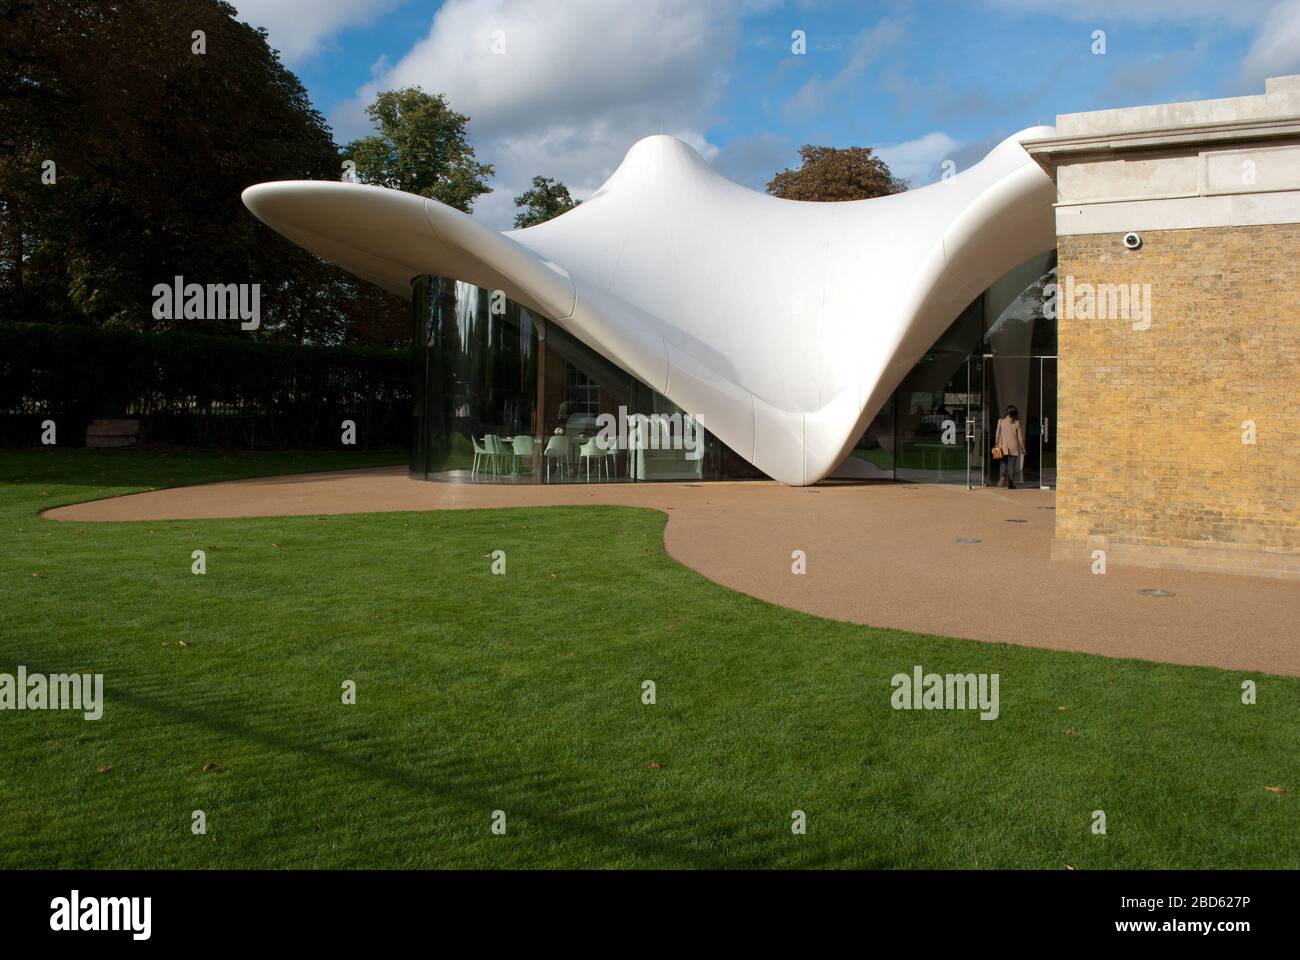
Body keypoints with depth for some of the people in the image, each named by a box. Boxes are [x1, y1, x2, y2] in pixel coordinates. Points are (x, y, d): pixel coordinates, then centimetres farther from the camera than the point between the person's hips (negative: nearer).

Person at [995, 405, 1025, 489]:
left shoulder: (1001, 421, -4)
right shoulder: (1017, 423, -8)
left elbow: (998, 434, 3)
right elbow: (1020, 437, -4)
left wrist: (996, 444, 14)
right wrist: (1023, 448, 5)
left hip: (1003, 447, 1)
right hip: (1014, 448, -1)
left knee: (1004, 463, 14)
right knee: (1011, 465, 5)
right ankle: (1010, 484, 7)